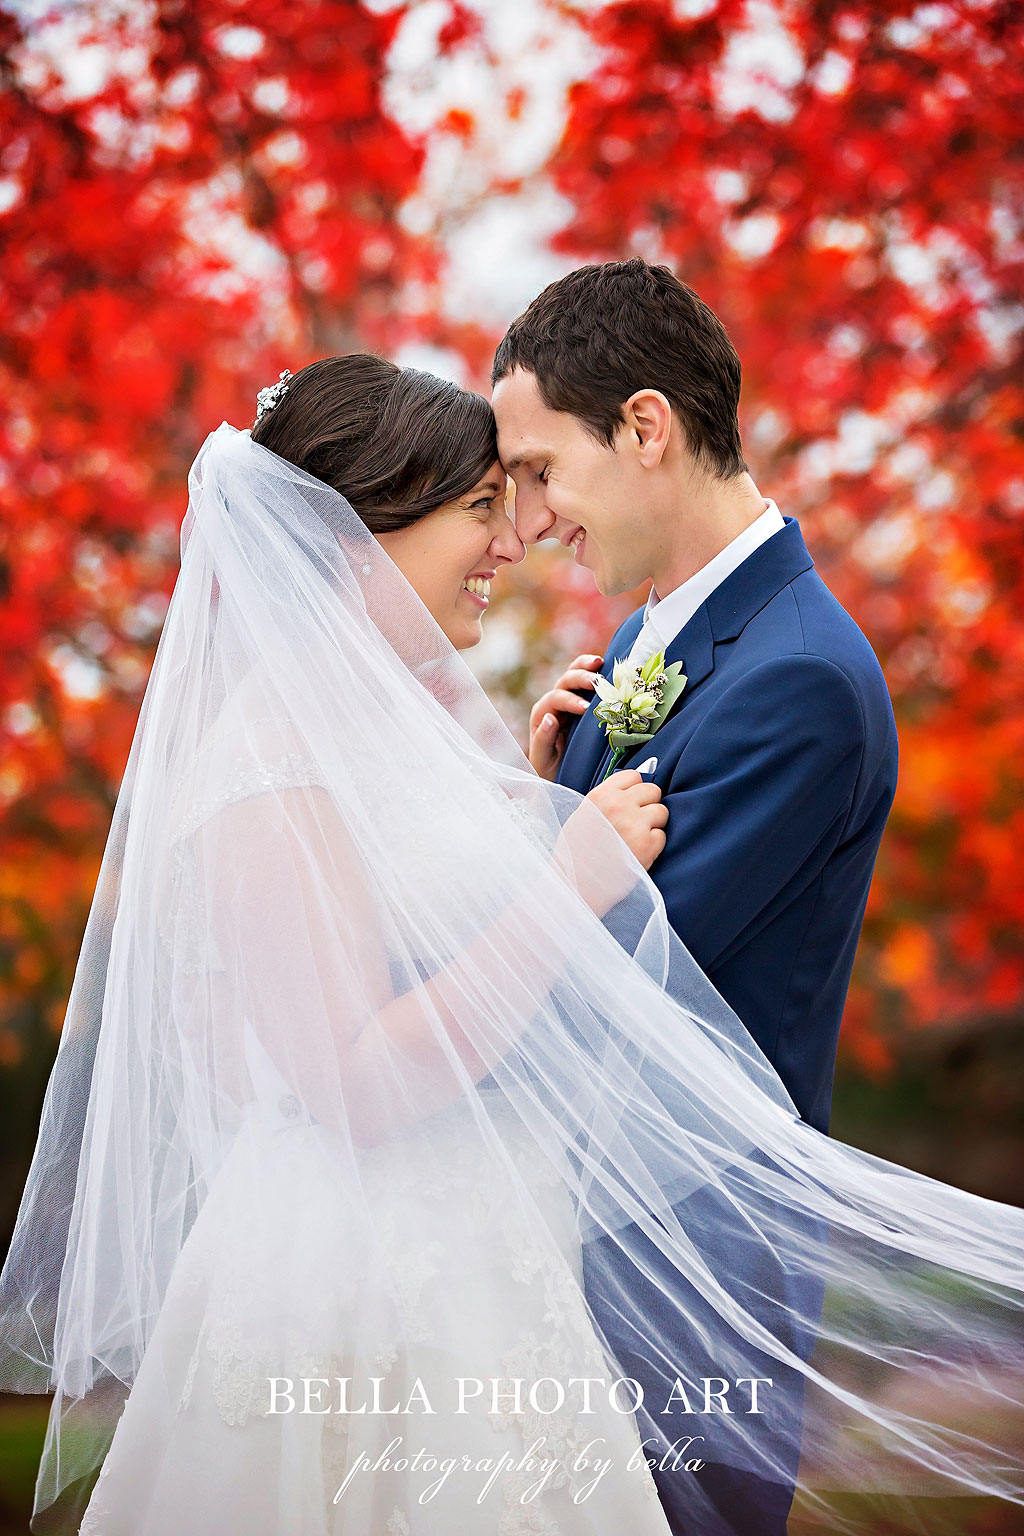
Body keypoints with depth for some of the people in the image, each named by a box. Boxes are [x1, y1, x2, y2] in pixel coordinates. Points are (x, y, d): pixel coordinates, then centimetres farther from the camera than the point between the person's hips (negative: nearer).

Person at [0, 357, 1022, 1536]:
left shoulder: (422, 710, 8)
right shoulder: (278, 761, -20)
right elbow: (353, 1084, -24)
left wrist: (538, 785, 8)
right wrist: (571, 884, -21)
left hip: (483, 1259, 9)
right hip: (365, 1291, -9)